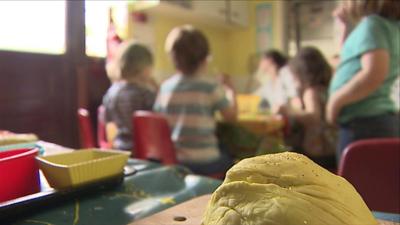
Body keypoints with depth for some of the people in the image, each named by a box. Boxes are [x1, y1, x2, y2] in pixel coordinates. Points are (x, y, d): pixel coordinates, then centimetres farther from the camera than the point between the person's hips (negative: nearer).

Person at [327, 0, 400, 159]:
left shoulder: (373, 23, -11)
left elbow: (375, 74, -26)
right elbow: (349, 57, 29)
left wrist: (335, 100, -16)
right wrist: (346, 25, 20)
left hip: (364, 124, -9)